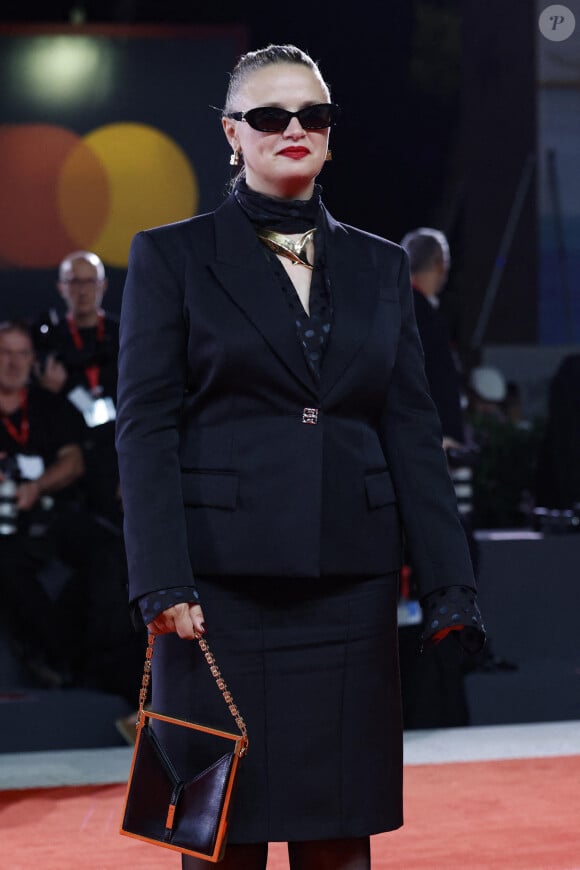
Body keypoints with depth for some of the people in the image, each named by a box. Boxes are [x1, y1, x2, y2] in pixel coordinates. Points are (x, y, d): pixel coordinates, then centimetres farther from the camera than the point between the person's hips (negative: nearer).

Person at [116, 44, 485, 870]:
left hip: (351, 585, 3)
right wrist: (164, 586, -13)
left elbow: (413, 432, 10)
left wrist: (451, 583, 2)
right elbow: (144, 429, -3)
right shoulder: (172, 257, 2)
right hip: (225, 579, -3)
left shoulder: (380, 266, 13)